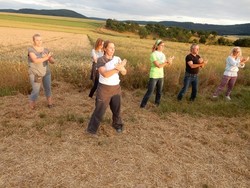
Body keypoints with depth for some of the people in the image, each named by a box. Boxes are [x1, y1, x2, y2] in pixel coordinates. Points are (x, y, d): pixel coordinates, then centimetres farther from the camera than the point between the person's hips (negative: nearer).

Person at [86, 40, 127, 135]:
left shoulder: (117, 59, 0)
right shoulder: (100, 60, -15)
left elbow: (124, 72, -3)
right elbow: (105, 74, -29)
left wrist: (121, 68, -26)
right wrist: (118, 68, -33)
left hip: (116, 88, 5)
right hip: (104, 89, -5)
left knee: (116, 108, 18)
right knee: (100, 110, 3)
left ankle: (117, 124, 42)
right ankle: (91, 129, 20)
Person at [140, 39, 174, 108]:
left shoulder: (163, 54, 7)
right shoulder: (153, 54, -13)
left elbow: (166, 64, 2)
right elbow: (158, 66, -20)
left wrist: (170, 60, -17)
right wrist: (167, 62, -18)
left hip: (161, 76, 7)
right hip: (154, 76, -7)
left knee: (159, 92, 15)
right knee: (150, 92, -4)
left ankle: (157, 104, 31)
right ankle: (142, 105, 8)